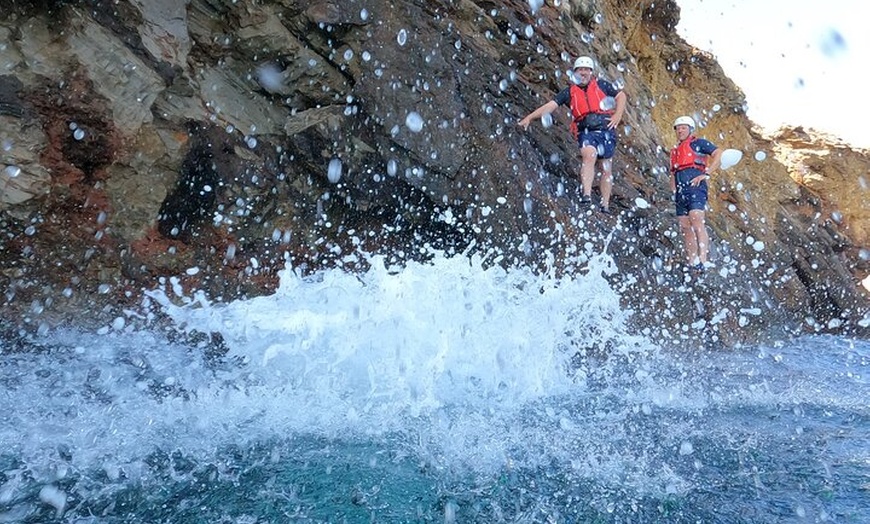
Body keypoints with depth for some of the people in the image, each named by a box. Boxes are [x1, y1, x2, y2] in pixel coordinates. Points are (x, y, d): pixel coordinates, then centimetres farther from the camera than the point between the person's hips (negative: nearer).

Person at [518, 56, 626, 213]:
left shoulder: (601, 85, 13)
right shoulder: (569, 92, 11)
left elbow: (621, 96, 19)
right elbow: (550, 106, 3)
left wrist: (617, 115, 3)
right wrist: (529, 117, -8)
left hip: (606, 130, 1)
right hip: (586, 131, -1)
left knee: (606, 169, 4)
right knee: (589, 155, -32)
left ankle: (605, 206, 10)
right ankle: (587, 196, -38)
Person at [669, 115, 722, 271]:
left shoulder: (697, 143, 8)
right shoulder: (675, 151, 27)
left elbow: (719, 154, -2)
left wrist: (706, 174, -10)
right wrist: (673, 190, 15)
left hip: (695, 186, -7)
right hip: (680, 190, 7)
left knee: (696, 221, -23)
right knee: (685, 227, 3)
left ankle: (703, 260, -31)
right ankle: (692, 262, 6)